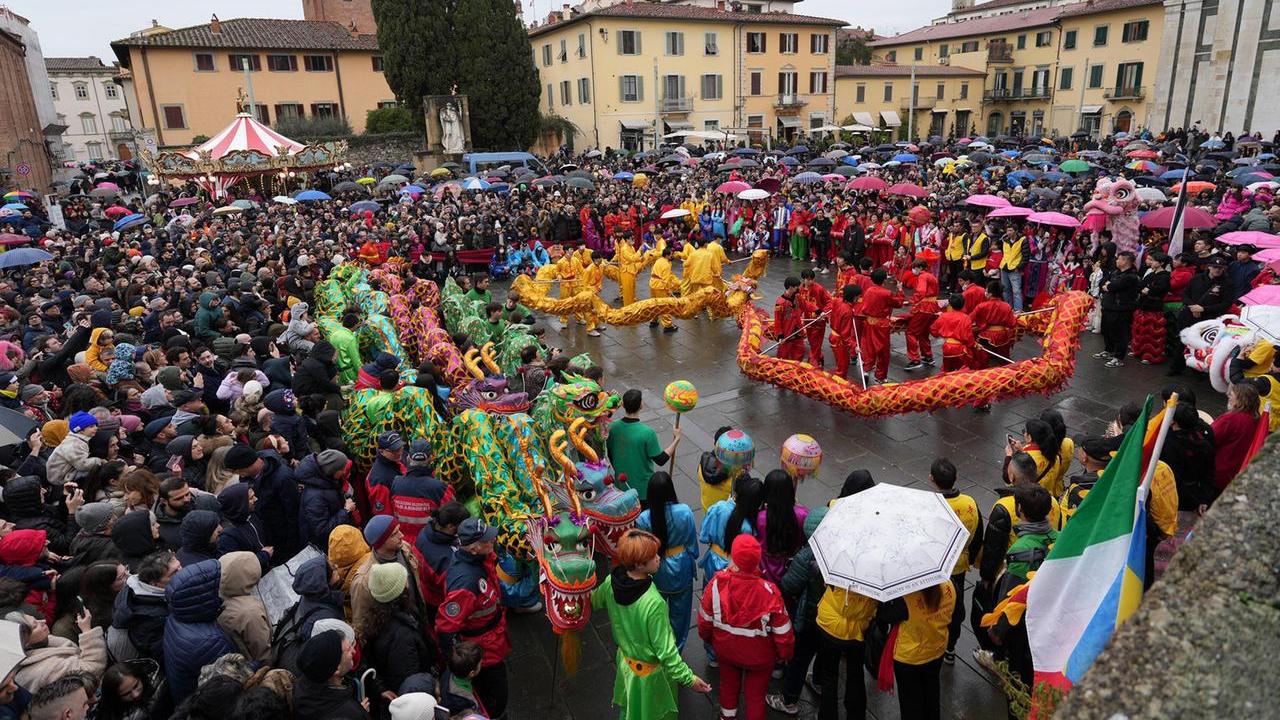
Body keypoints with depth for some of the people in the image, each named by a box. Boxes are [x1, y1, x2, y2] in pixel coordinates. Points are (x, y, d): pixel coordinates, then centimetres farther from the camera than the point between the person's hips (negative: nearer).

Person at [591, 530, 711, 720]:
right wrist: (689, 678, -20)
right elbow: (665, 650, -30)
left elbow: (595, 601, 5)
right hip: (649, 672, -5)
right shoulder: (654, 603, -39)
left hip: (624, 660, 5)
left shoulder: (611, 582, -19)